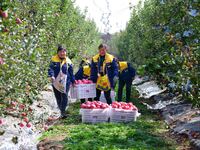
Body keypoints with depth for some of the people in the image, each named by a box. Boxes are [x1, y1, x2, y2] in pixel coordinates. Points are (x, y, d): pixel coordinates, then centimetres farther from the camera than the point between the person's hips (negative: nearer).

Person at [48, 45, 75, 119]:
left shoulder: (68, 61, 6)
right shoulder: (54, 60, 2)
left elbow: (71, 72, 13)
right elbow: (50, 68, -7)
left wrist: (73, 81, 16)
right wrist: (51, 75, -26)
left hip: (65, 82, -1)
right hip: (56, 82, 1)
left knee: (64, 96, -13)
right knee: (58, 97, 9)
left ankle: (63, 111, -12)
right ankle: (61, 111, 24)